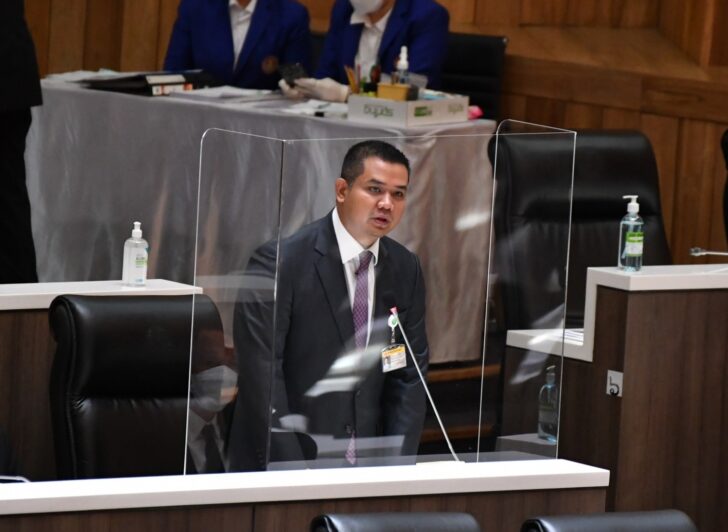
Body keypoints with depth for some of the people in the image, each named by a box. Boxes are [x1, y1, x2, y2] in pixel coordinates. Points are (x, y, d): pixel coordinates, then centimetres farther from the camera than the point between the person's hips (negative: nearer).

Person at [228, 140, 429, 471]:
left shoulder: (405, 269, 7)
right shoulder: (278, 263, -11)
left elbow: (409, 375, 9)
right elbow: (260, 378, -14)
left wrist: (396, 467, -3)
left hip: (365, 468, 4)